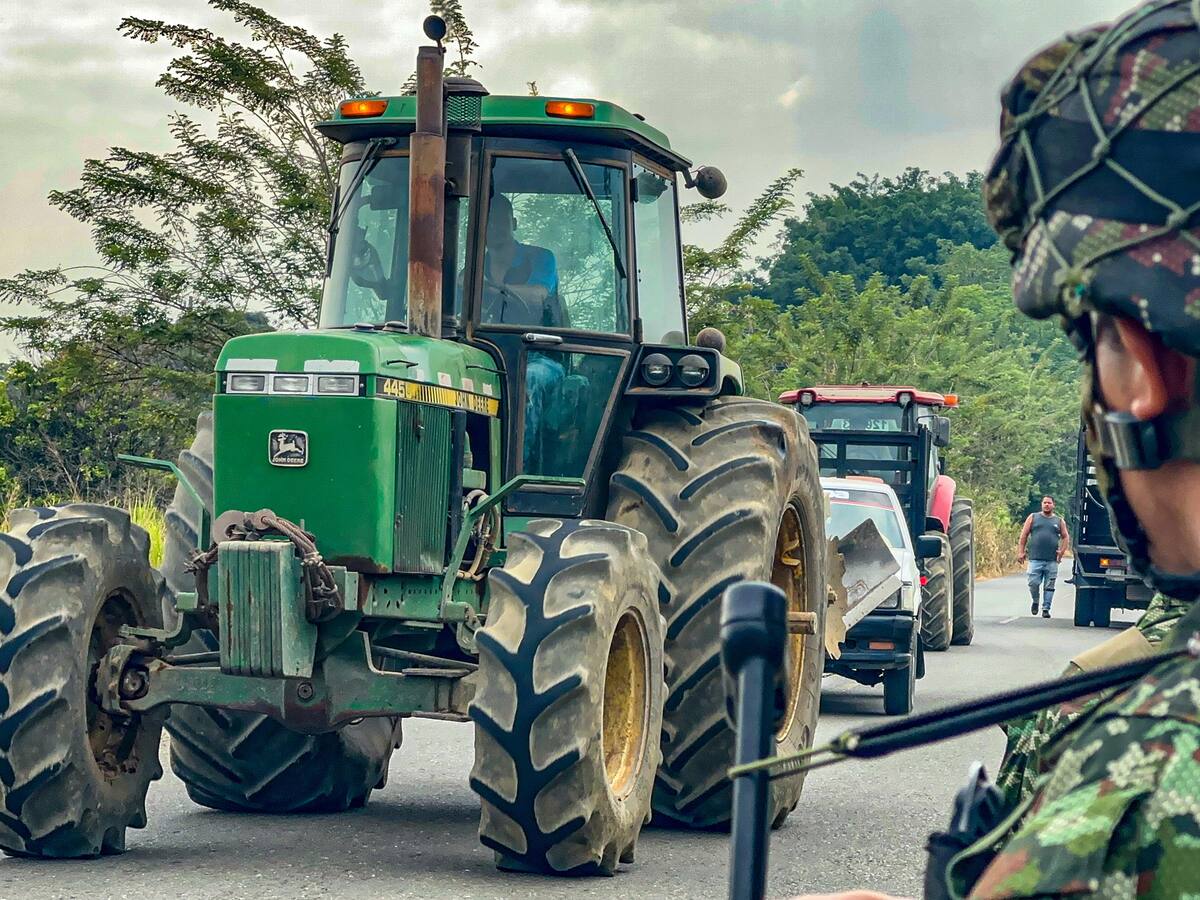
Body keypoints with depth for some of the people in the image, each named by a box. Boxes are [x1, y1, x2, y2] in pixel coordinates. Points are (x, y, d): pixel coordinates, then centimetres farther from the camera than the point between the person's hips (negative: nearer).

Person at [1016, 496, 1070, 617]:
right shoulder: (1033, 517, 10)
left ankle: (1046, 609, 7)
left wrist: (1062, 550, -1)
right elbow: (1024, 535, 8)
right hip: (1035, 559, -1)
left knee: (1049, 587, 0)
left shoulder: (1059, 521, 14)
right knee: (1033, 583, -9)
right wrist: (1021, 551, 0)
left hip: (1052, 561, 1)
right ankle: (1035, 602, 18)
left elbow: (1065, 537, 16)